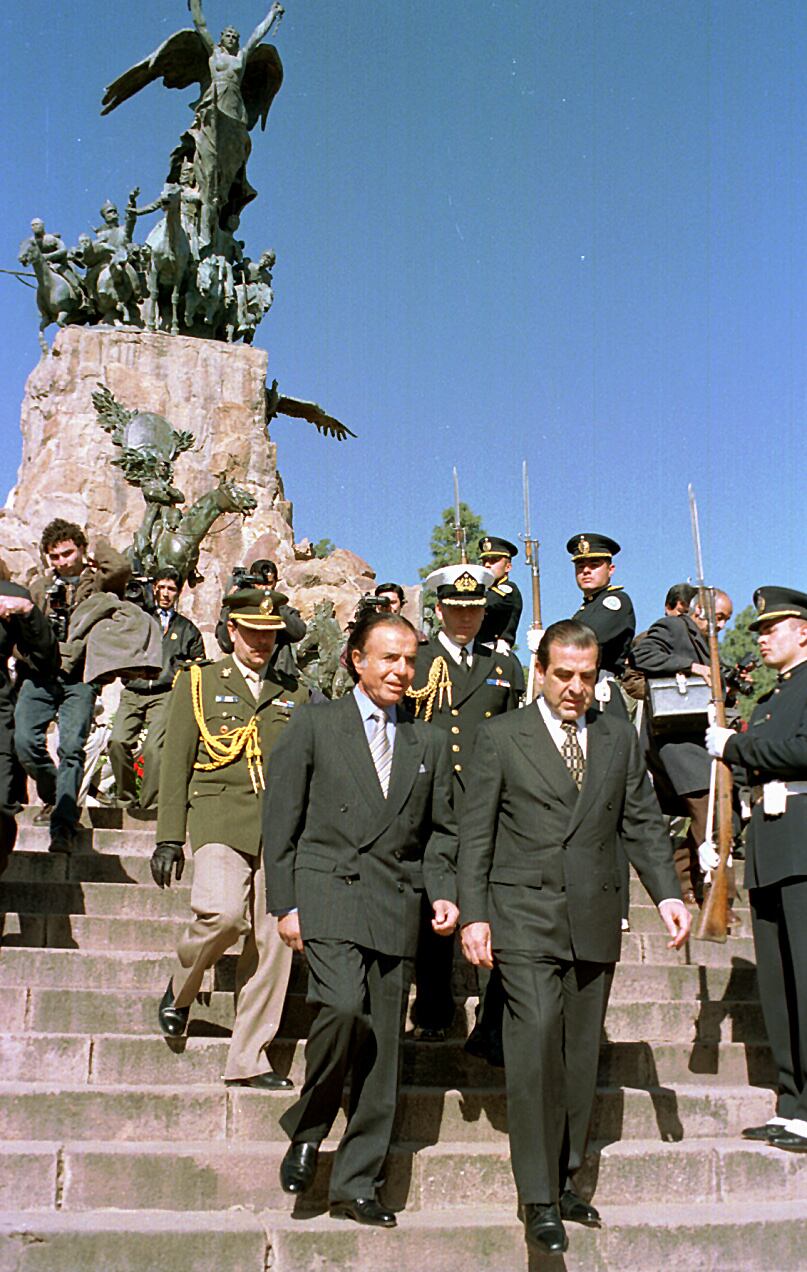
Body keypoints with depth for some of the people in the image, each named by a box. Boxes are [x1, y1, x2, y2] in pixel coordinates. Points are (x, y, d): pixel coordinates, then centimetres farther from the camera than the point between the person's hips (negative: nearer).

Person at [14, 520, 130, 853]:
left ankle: (63, 824, -17)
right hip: (39, 675, 4)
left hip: (79, 677, -3)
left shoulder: (97, 584, 9)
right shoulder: (39, 586, 22)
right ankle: (52, 797, 16)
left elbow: (121, 569, -13)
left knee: (71, 747, -16)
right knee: (25, 742, -10)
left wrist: (98, 548, 7)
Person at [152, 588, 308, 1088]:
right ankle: (181, 986, 8)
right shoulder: (198, 683, 11)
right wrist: (169, 837, 0)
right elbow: (176, 764, 7)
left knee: (273, 942, -2)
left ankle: (249, 1059, 10)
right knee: (222, 912, -25)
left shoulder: (294, 694, 17)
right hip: (219, 820, -3)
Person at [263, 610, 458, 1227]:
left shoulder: (429, 743, 16)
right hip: (328, 892, -4)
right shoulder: (314, 725, 5)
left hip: (396, 902, 4)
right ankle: (306, 1130, 1)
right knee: (345, 1006, -25)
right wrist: (286, 903, -5)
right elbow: (281, 819, 2)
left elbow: (440, 830, 18)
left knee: (384, 1046, 3)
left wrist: (443, 891, 1)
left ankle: (356, 1184, 15)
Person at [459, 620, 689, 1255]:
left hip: (595, 921, 4)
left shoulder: (619, 737, 12)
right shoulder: (501, 736, 2)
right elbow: (476, 832, 0)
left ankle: (564, 1179, 22)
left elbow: (643, 823, 12)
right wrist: (474, 914, -7)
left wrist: (668, 893, -1)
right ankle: (539, 1200, -1)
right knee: (536, 1046, -10)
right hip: (525, 918, -4)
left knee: (581, 1054, 9)